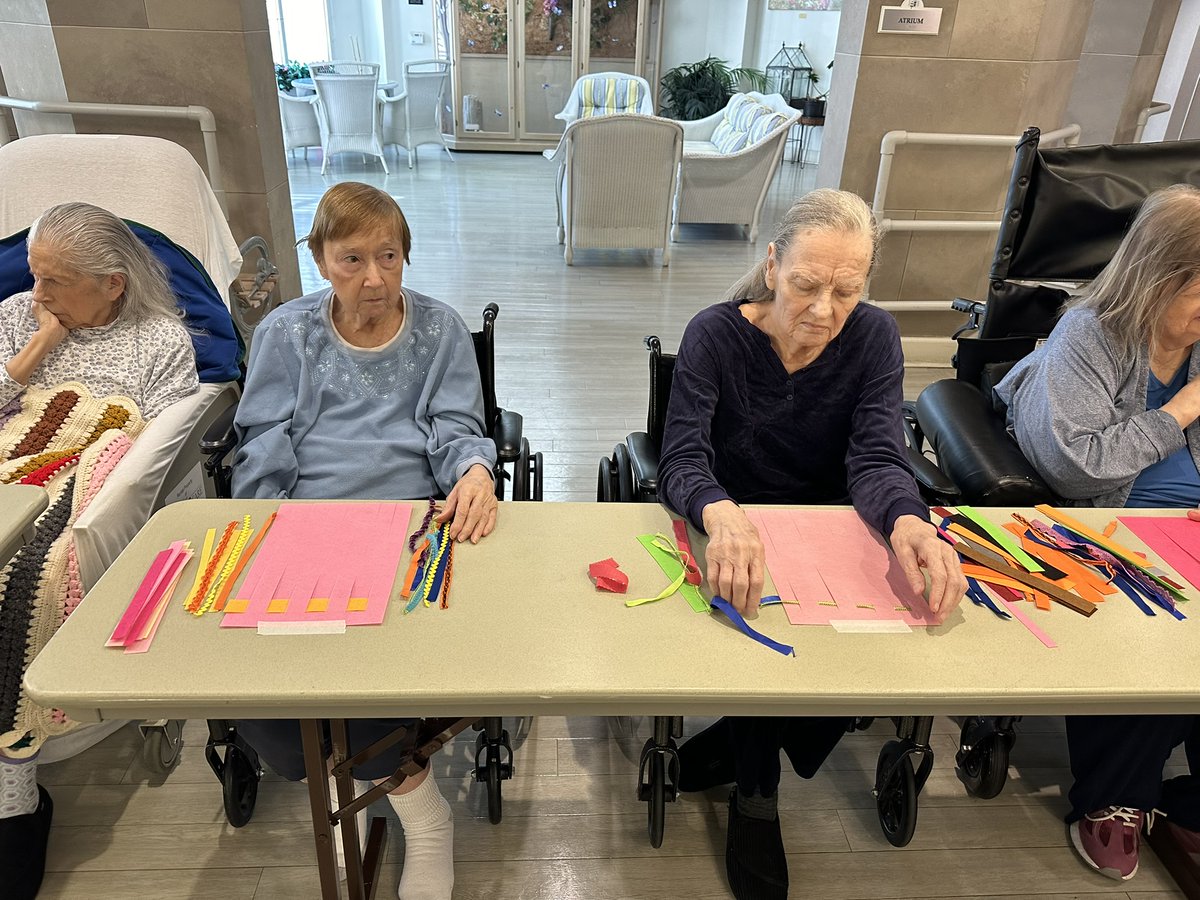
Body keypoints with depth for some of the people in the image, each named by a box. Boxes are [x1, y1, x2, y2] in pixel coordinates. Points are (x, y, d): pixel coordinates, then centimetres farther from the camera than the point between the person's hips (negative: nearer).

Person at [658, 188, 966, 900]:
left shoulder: (873, 338, -7)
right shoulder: (716, 334, -15)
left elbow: (876, 457, -16)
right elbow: (684, 458, -25)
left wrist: (908, 520, -41)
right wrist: (722, 515, -50)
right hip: (727, 529, -2)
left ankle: (742, 747, 6)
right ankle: (757, 796, 1)